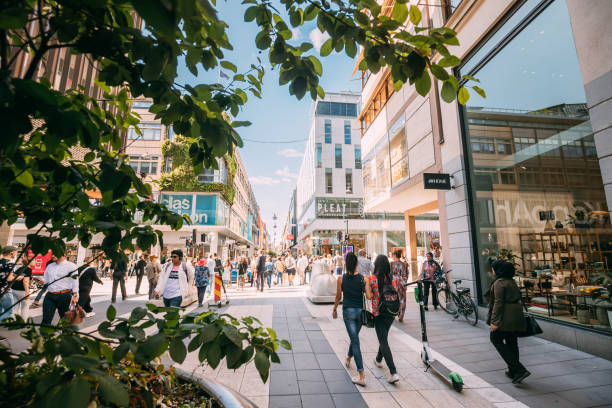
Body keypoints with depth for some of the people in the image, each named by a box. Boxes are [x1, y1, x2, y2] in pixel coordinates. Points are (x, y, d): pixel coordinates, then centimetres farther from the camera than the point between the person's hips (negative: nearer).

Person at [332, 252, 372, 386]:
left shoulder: (341, 279, -9)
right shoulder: (363, 278, -8)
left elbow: (338, 297, -1)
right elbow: (369, 297, -12)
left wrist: (334, 310, 14)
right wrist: (371, 290, 9)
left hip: (348, 311, -2)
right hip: (360, 311, 3)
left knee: (355, 341, 1)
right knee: (354, 336, 25)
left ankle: (362, 376, 0)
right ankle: (348, 358, 51)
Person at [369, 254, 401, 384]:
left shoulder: (372, 279, -15)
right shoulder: (394, 279, -3)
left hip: (378, 314, -5)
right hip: (391, 313, 5)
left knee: (383, 341, 0)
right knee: (384, 337, 24)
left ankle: (394, 373, -6)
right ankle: (378, 360, 45)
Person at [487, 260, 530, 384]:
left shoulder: (499, 282, -16)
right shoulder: (511, 281, 12)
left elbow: (498, 303, -20)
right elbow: (517, 298, 19)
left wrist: (494, 321, -18)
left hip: (505, 317, -9)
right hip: (516, 315, 9)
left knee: (495, 339, 2)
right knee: (512, 342, 16)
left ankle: (519, 370, -4)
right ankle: (513, 371, 26)